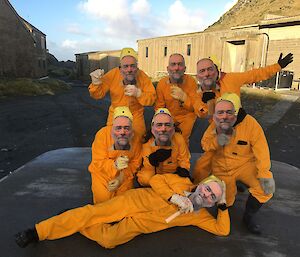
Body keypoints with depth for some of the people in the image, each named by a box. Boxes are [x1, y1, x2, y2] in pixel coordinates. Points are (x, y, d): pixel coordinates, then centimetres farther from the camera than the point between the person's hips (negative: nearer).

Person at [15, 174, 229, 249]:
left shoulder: (199, 216, 5)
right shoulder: (182, 183, 0)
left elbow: (222, 230, 2)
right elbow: (156, 180, -5)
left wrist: (223, 205, -6)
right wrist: (174, 197, -17)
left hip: (139, 224, 1)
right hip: (135, 200, -1)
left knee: (108, 239, -25)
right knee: (91, 212, -17)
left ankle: (83, 227, 4)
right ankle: (38, 232, -7)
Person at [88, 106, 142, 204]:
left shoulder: (136, 140, -19)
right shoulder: (102, 134, -29)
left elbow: (135, 163, -8)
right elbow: (98, 162, -25)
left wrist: (121, 178, -19)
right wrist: (114, 165, -45)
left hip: (124, 174, 2)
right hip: (102, 172, -2)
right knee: (103, 198, -15)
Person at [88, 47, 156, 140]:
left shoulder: (143, 76, -14)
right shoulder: (112, 74, -14)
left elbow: (152, 99, -12)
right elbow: (98, 94, -8)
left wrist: (138, 93, -29)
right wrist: (96, 83, -29)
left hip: (136, 115, 0)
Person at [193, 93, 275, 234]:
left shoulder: (250, 123, -24)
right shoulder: (214, 124, -14)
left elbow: (262, 152, -22)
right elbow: (205, 144, -4)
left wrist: (265, 175, -30)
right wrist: (217, 141, -26)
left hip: (245, 165, -2)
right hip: (221, 169, 2)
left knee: (266, 188, -26)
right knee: (225, 203, 3)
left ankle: (248, 216, 1)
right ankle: (232, 187, 39)